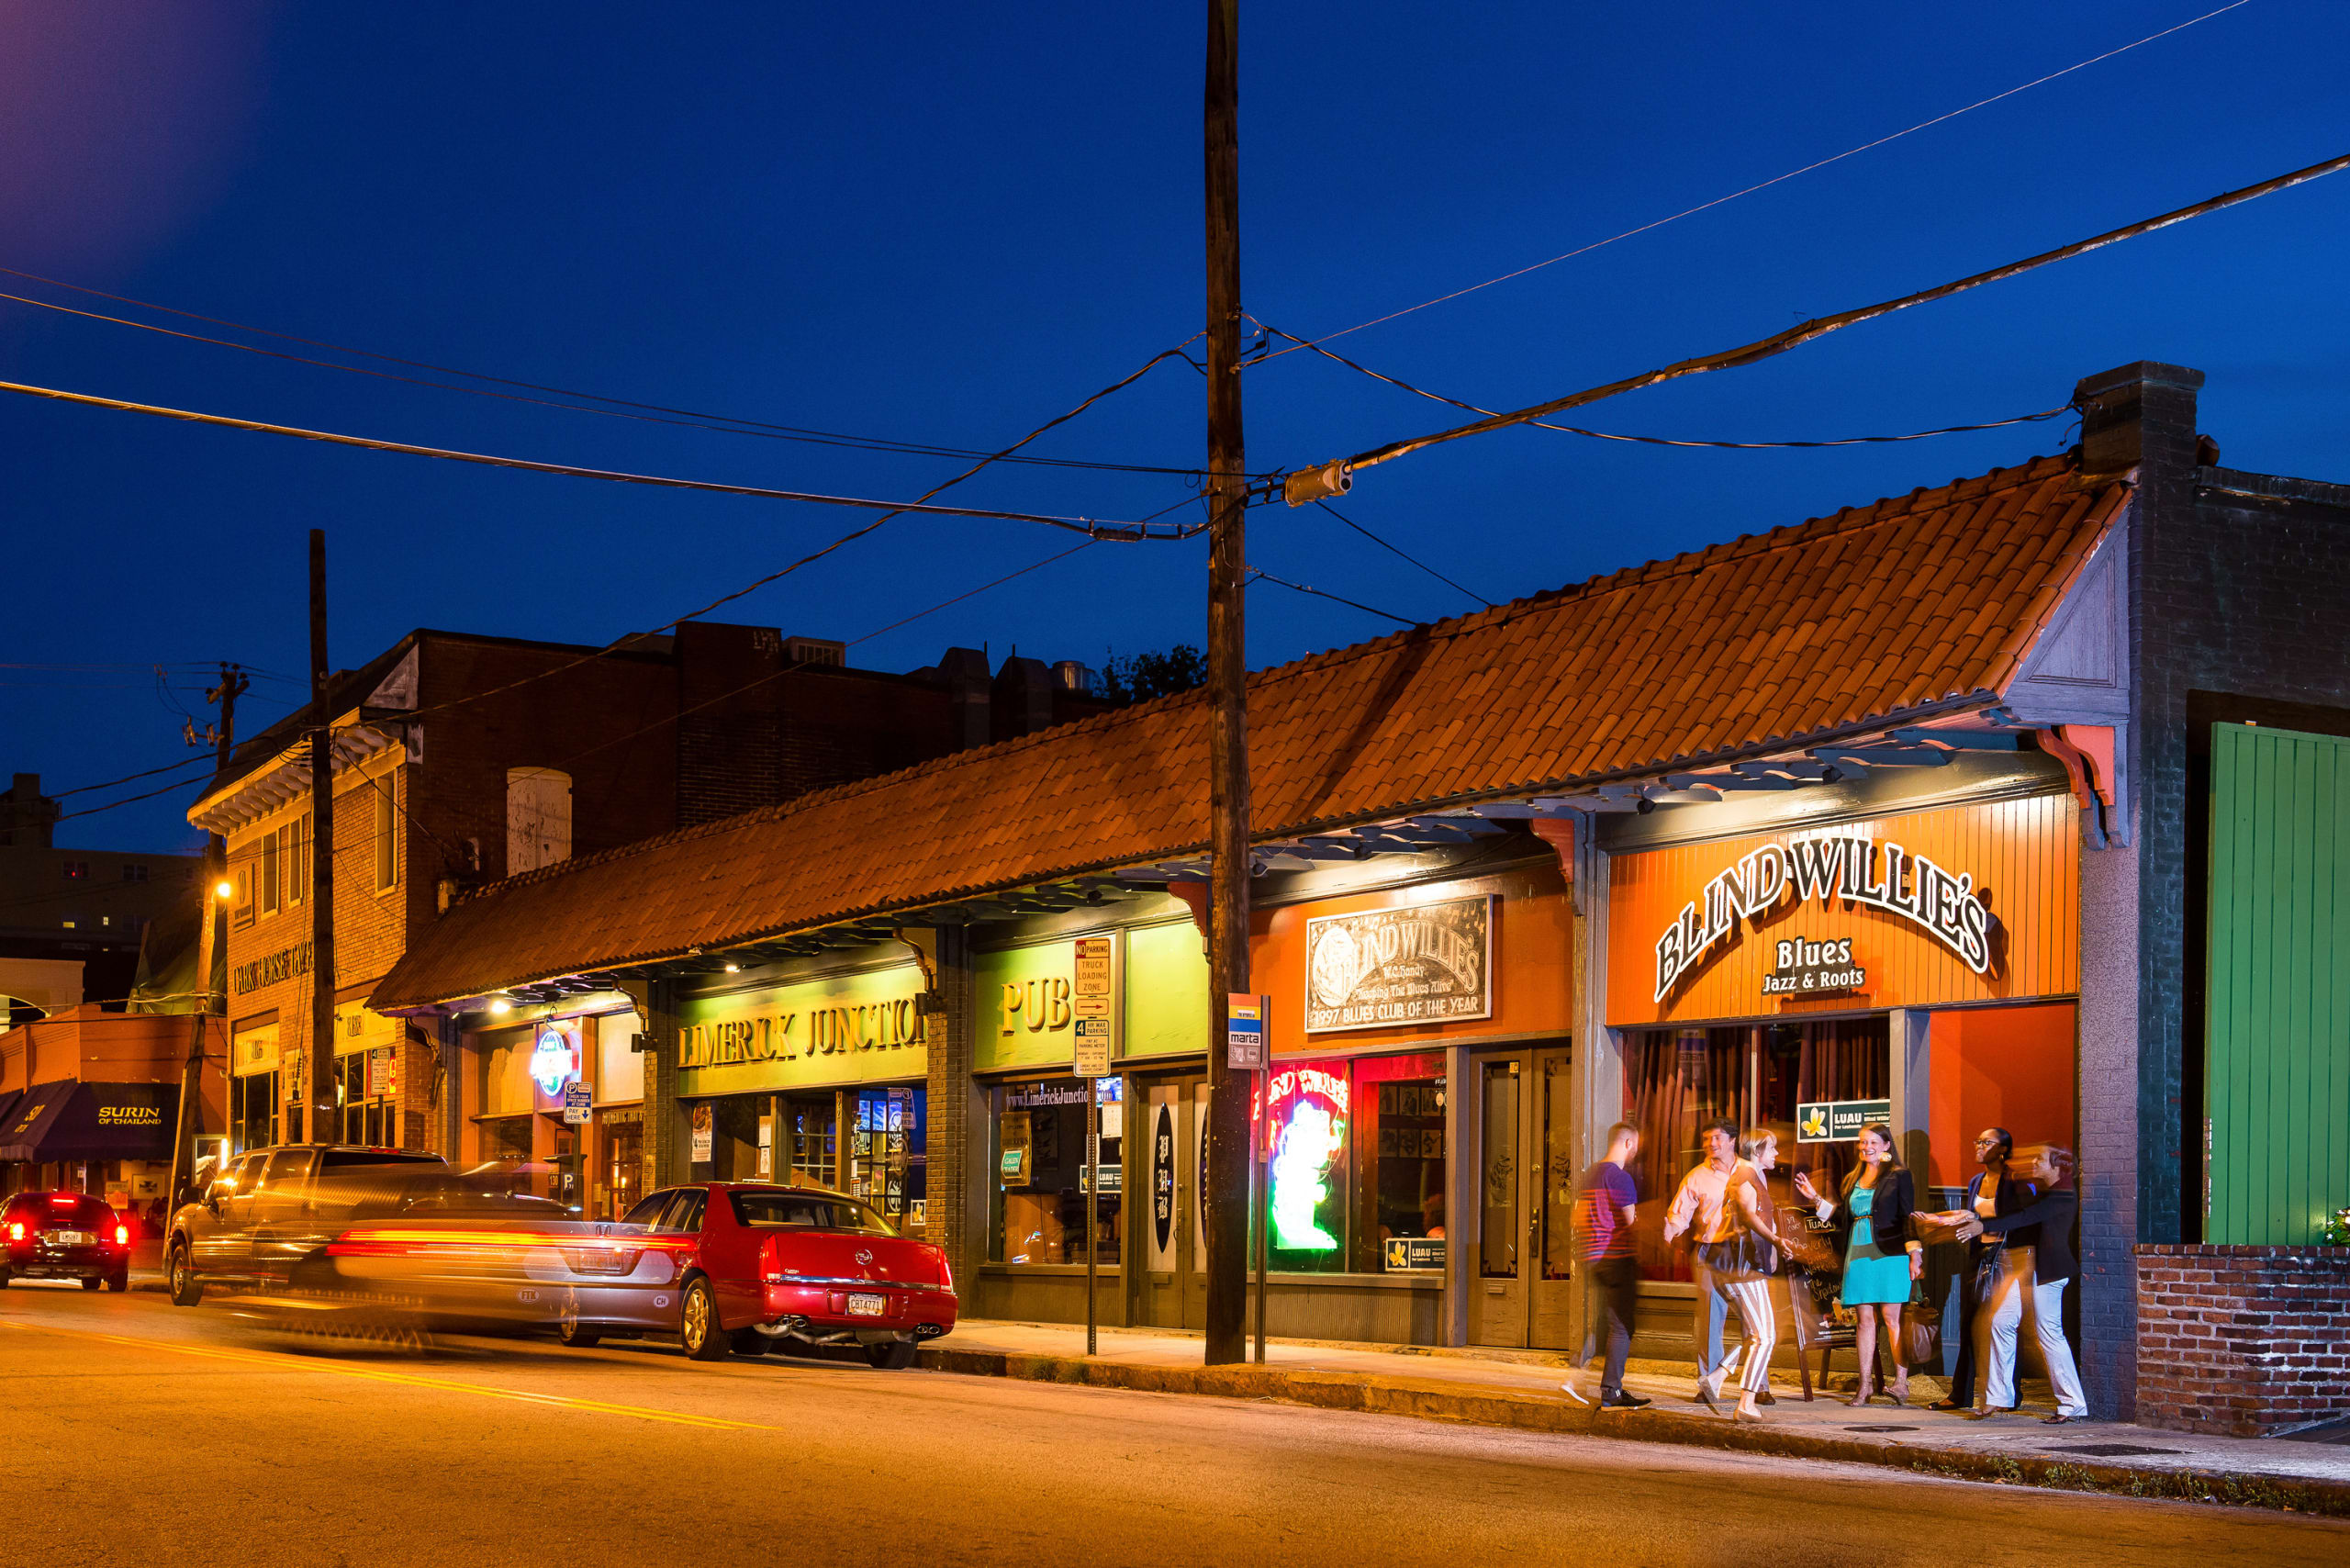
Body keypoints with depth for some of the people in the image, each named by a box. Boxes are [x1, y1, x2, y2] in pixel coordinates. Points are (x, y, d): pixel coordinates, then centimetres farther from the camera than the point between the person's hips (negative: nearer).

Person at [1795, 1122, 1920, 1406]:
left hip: (1889, 1254, -5)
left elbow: (1907, 1218, -3)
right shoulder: (1852, 1180, 18)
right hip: (1858, 1255, 5)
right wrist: (1815, 1198, 15)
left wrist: (1915, 1254, -11)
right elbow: (1842, 1217, 19)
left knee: (1891, 1318, -8)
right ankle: (1865, 1385, 6)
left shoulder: (1898, 1177, 1)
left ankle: (1901, 1383, -6)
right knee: (1865, 1319, 5)